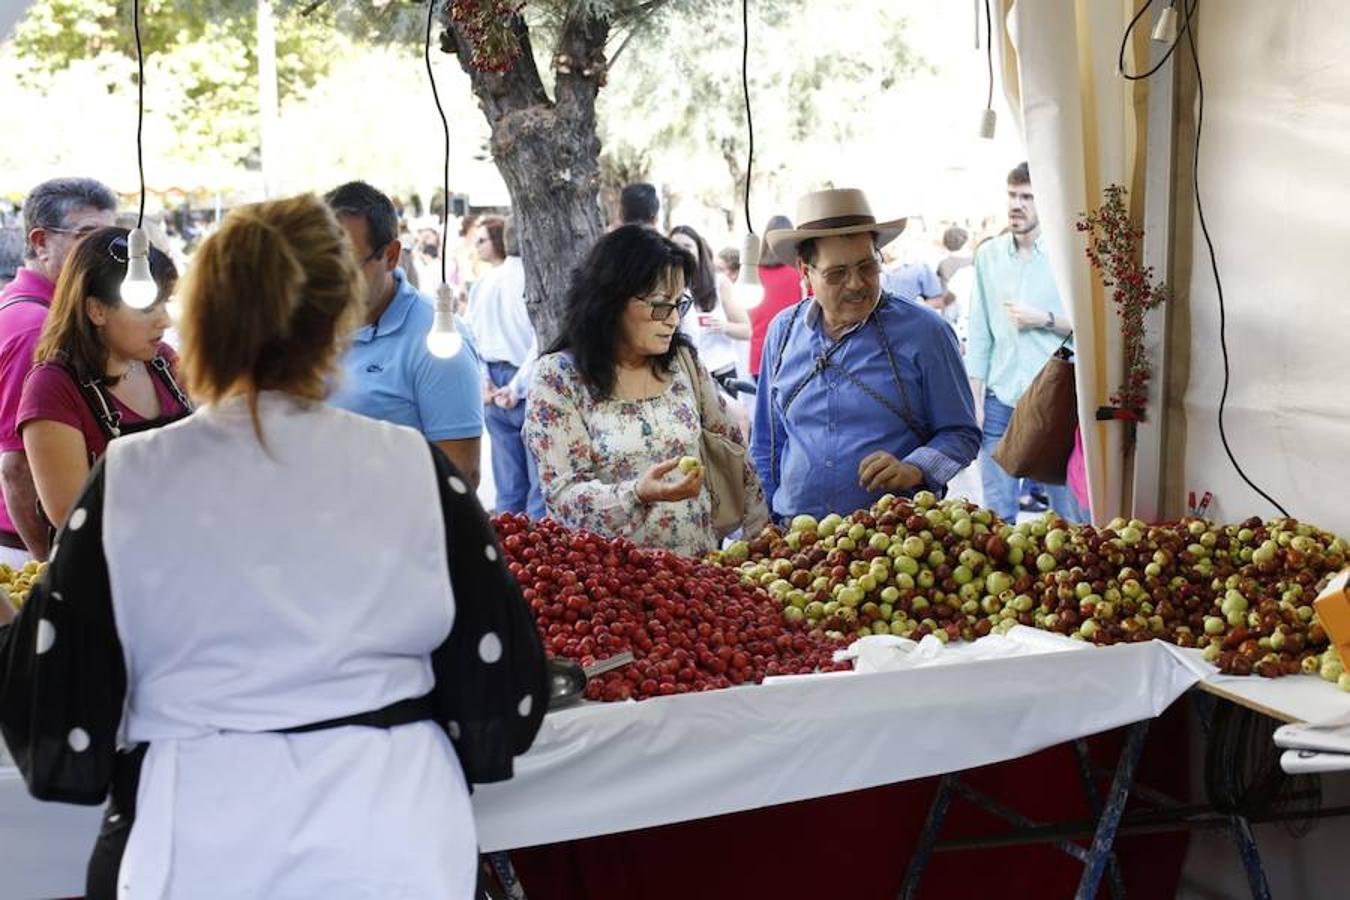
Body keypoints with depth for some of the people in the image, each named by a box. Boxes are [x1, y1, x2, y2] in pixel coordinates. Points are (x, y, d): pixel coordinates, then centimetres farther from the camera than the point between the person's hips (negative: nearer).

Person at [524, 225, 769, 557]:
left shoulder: (684, 361, 9)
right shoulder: (557, 377, -5)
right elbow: (564, 493, -9)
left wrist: (761, 533, 12)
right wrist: (638, 493, -25)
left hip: (698, 567, 4)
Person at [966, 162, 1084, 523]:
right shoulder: (988, 255, 9)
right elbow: (978, 333, 10)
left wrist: (1046, 319, -11)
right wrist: (974, 400, 6)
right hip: (1000, 401, 3)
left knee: (1071, 512, 0)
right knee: (997, 513, 4)